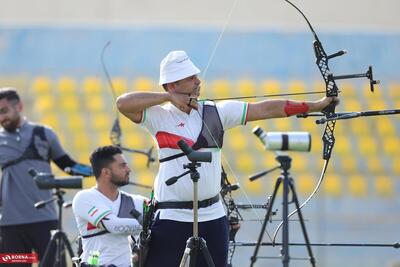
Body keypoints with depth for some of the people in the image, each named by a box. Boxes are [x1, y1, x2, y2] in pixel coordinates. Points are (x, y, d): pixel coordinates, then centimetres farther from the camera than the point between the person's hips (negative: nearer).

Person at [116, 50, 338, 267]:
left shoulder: (216, 112, 7)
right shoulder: (160, 116, -4)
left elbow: (264, 110, 5)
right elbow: (123, 103, -18)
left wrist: (315, 106, 2)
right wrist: (168, 98, -18)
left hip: (213, 217, 4)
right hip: (172, 218, -4)